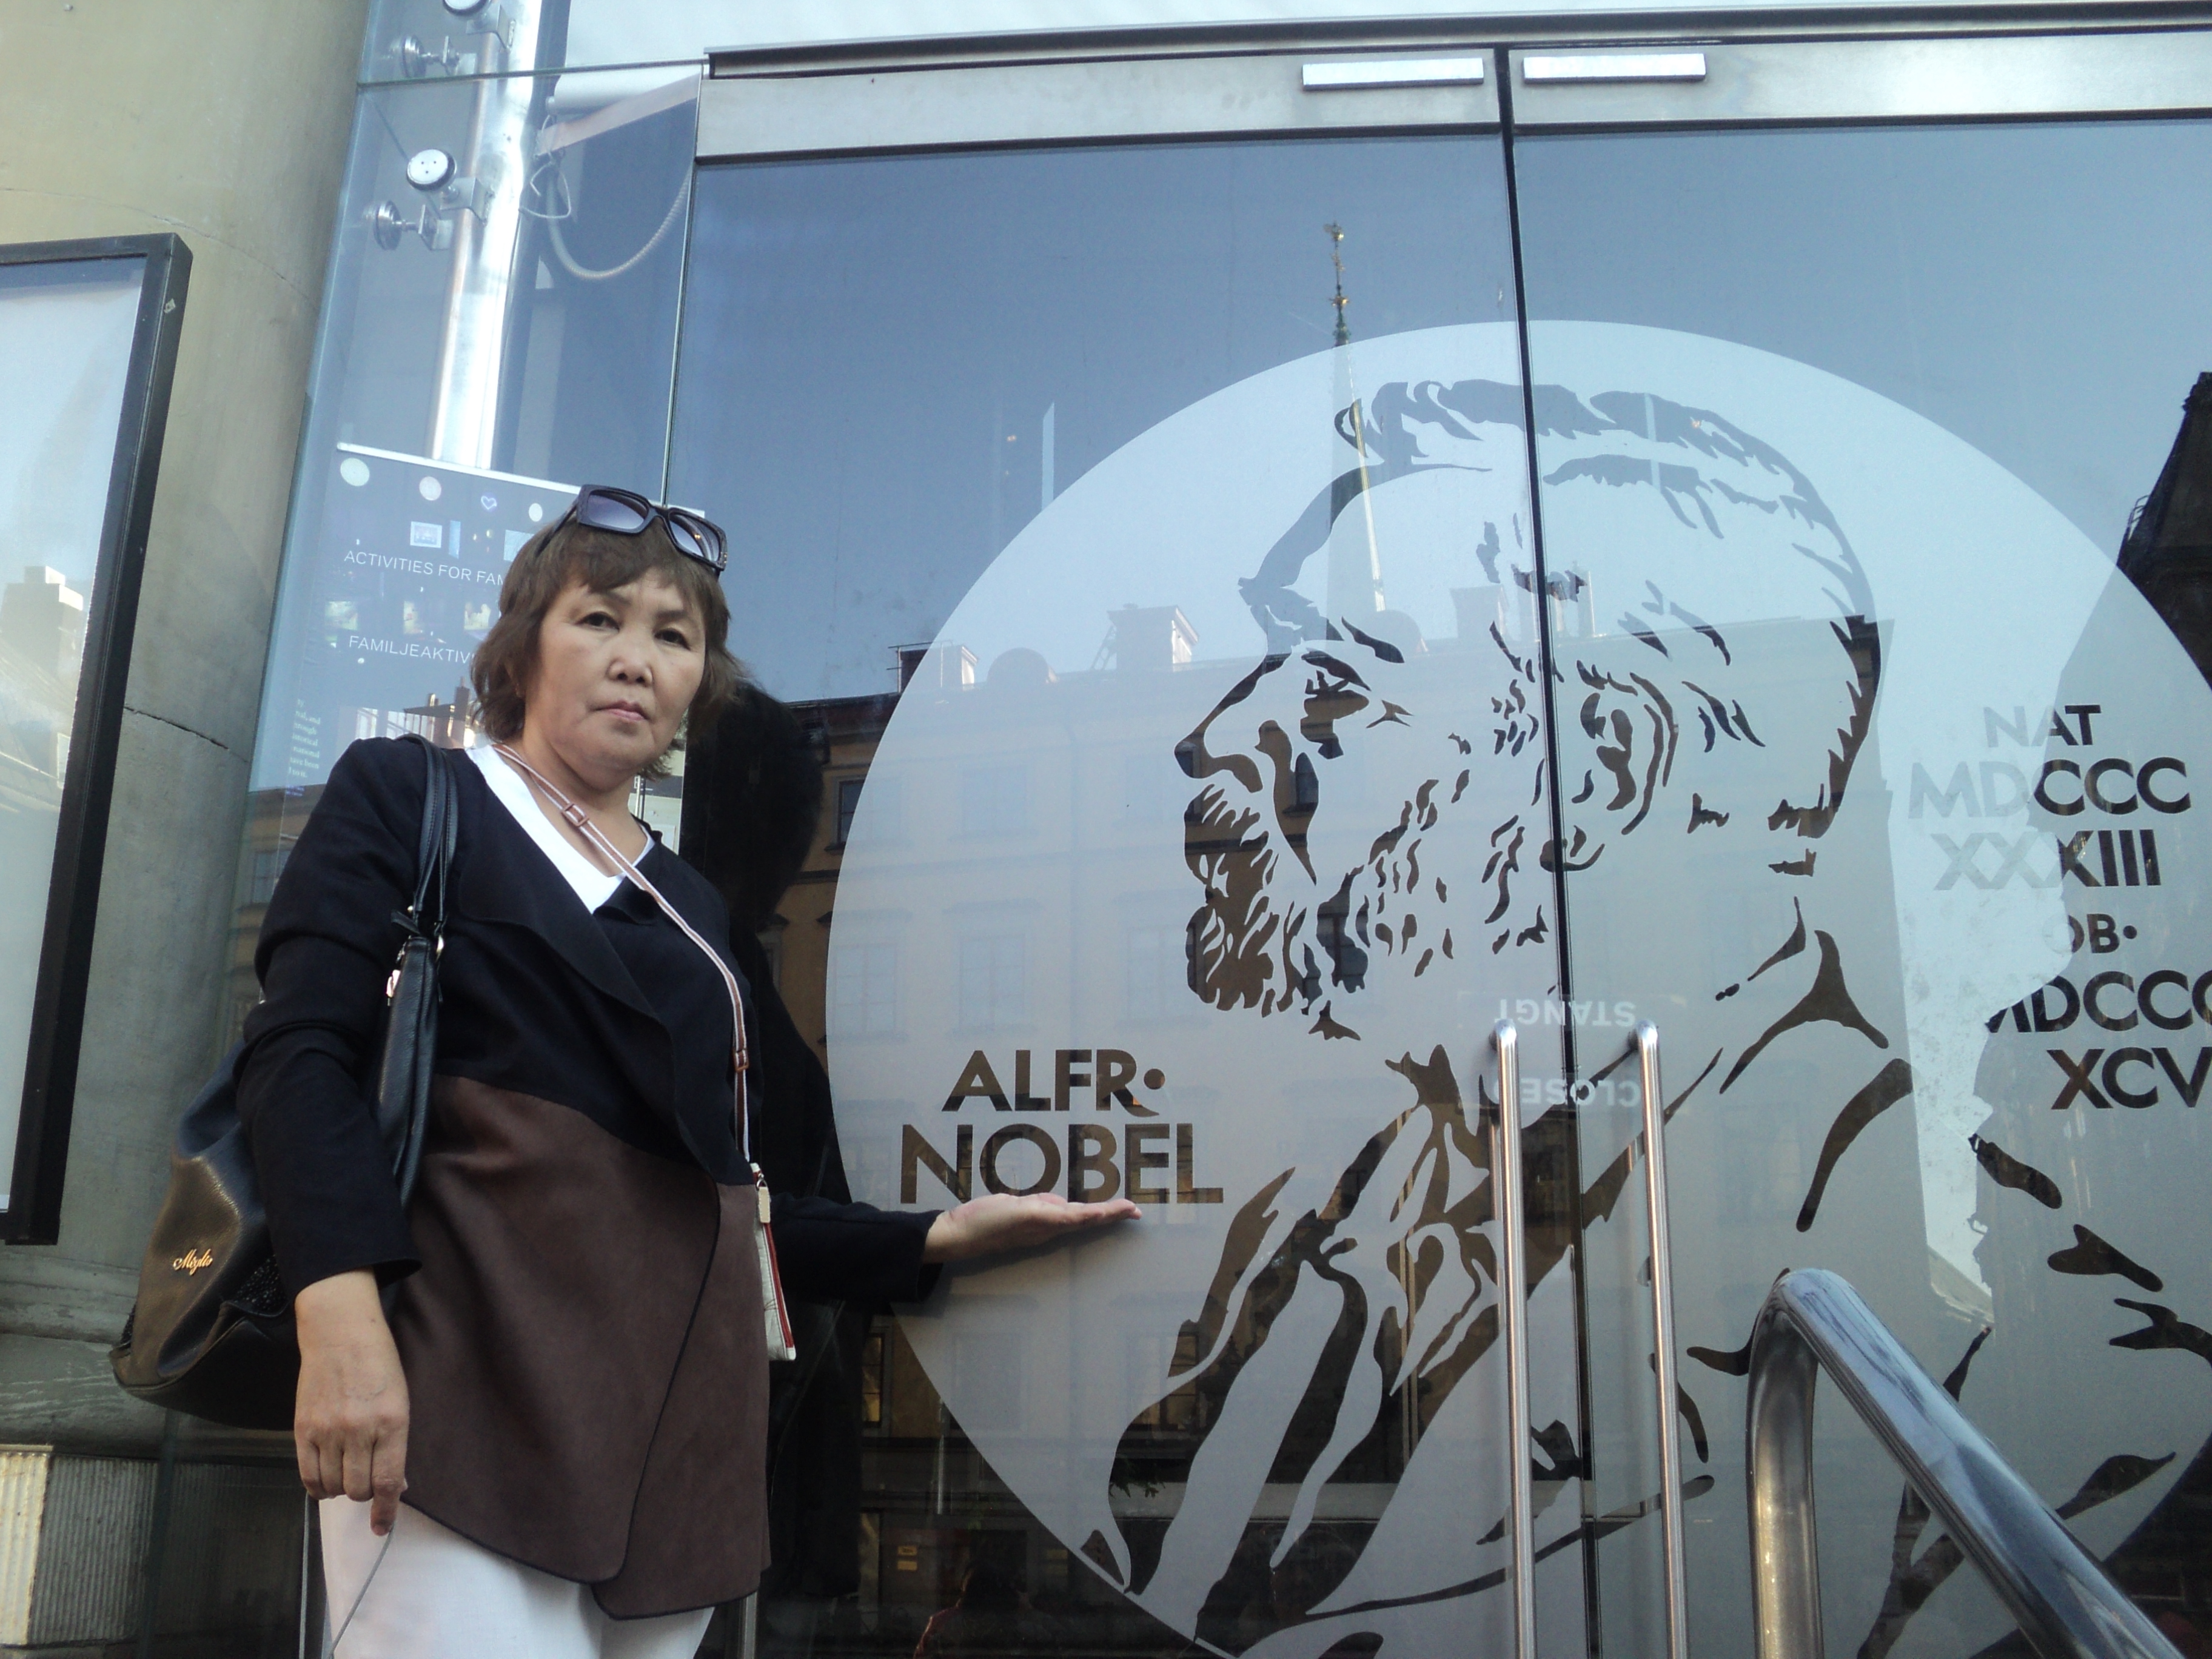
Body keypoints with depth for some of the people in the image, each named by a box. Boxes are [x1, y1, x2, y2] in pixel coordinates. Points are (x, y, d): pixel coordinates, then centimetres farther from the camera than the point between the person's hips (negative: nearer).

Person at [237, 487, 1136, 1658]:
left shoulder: (690, 910, 23)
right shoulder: (407, 797, 10)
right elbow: (298, 1052, -6)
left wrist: (939, 1239, 12)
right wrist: (341, 1312, -21)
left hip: (681, 1419, 5)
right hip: (476, 1379, -5)